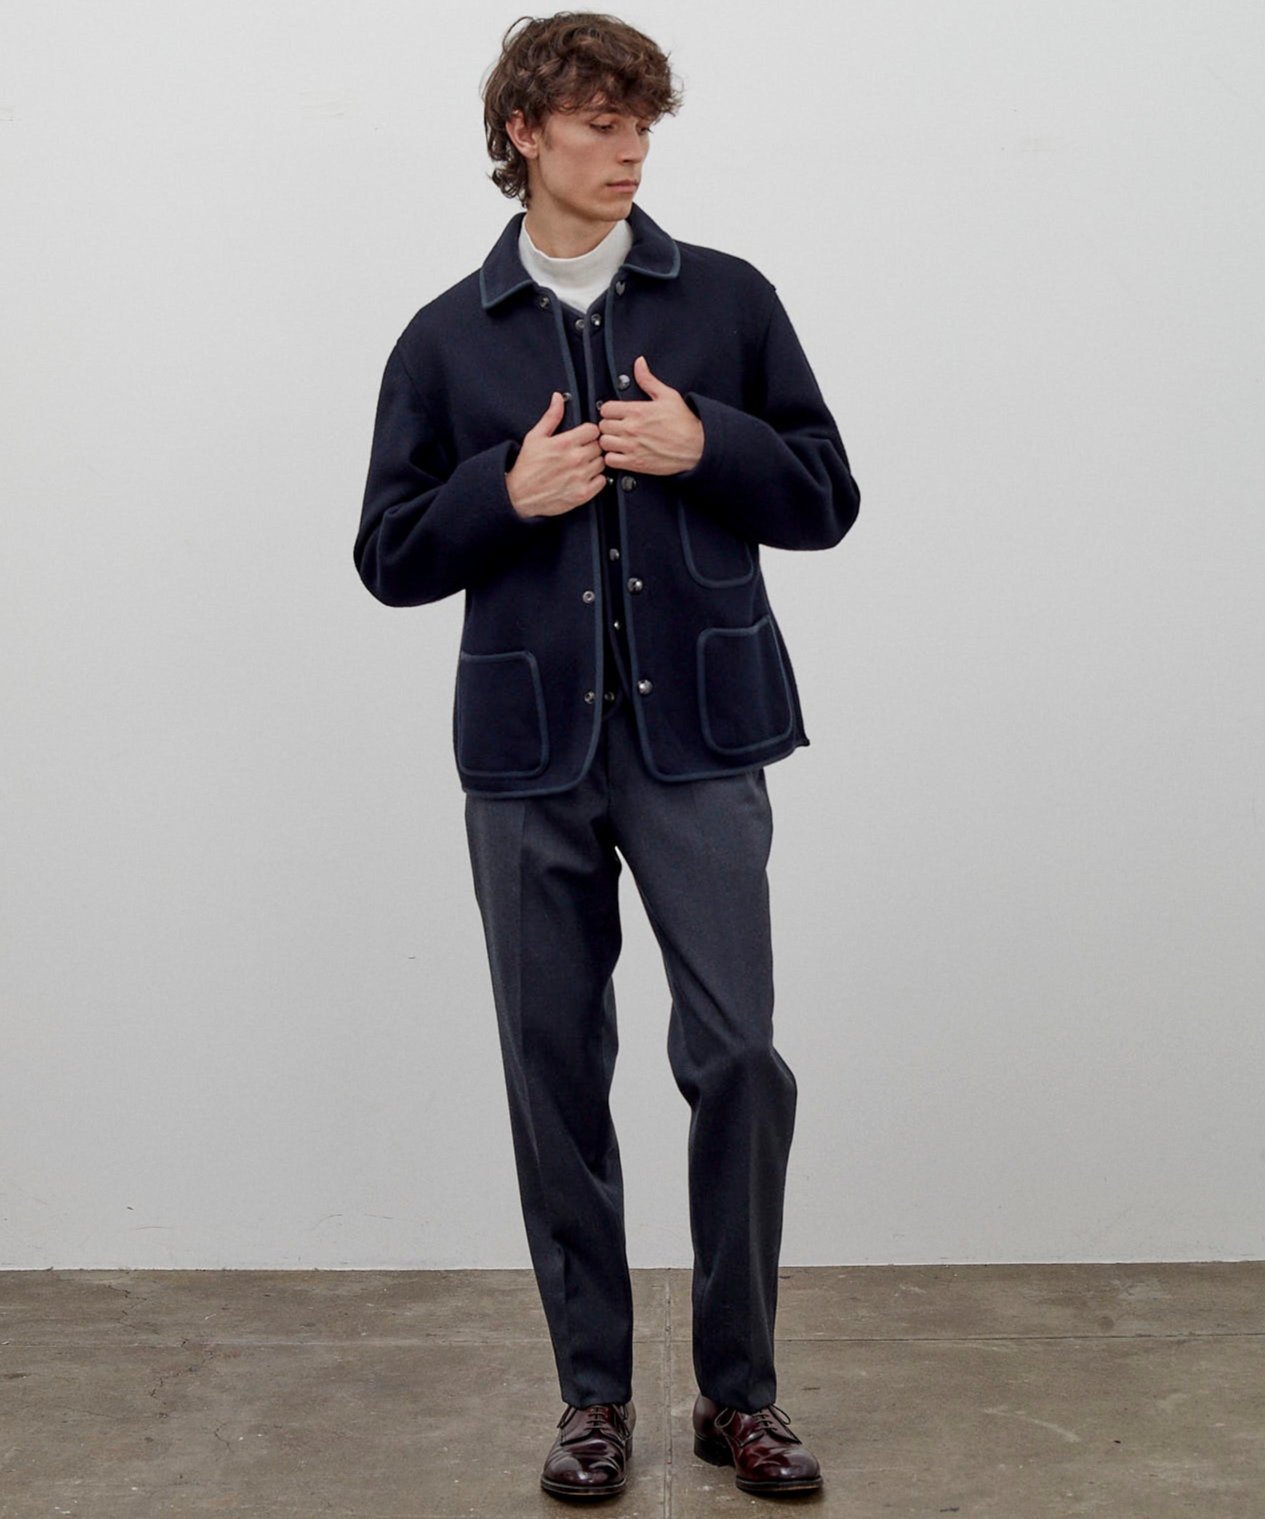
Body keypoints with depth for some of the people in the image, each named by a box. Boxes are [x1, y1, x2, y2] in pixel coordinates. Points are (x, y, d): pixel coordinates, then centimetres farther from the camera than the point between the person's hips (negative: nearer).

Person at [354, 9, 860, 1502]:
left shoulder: (726, 299, 6)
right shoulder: (447, 339, 7)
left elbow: (826, 496, 7)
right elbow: (389, 553, 7)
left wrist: (706, 447, -11)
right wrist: (509, 492, -11)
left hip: (695, 737, -1)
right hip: (529, 752, 1)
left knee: (735, 1053, -5)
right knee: (554, 1070, 6)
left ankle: (738, 1391, 13)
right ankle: (594, 1392, 21)